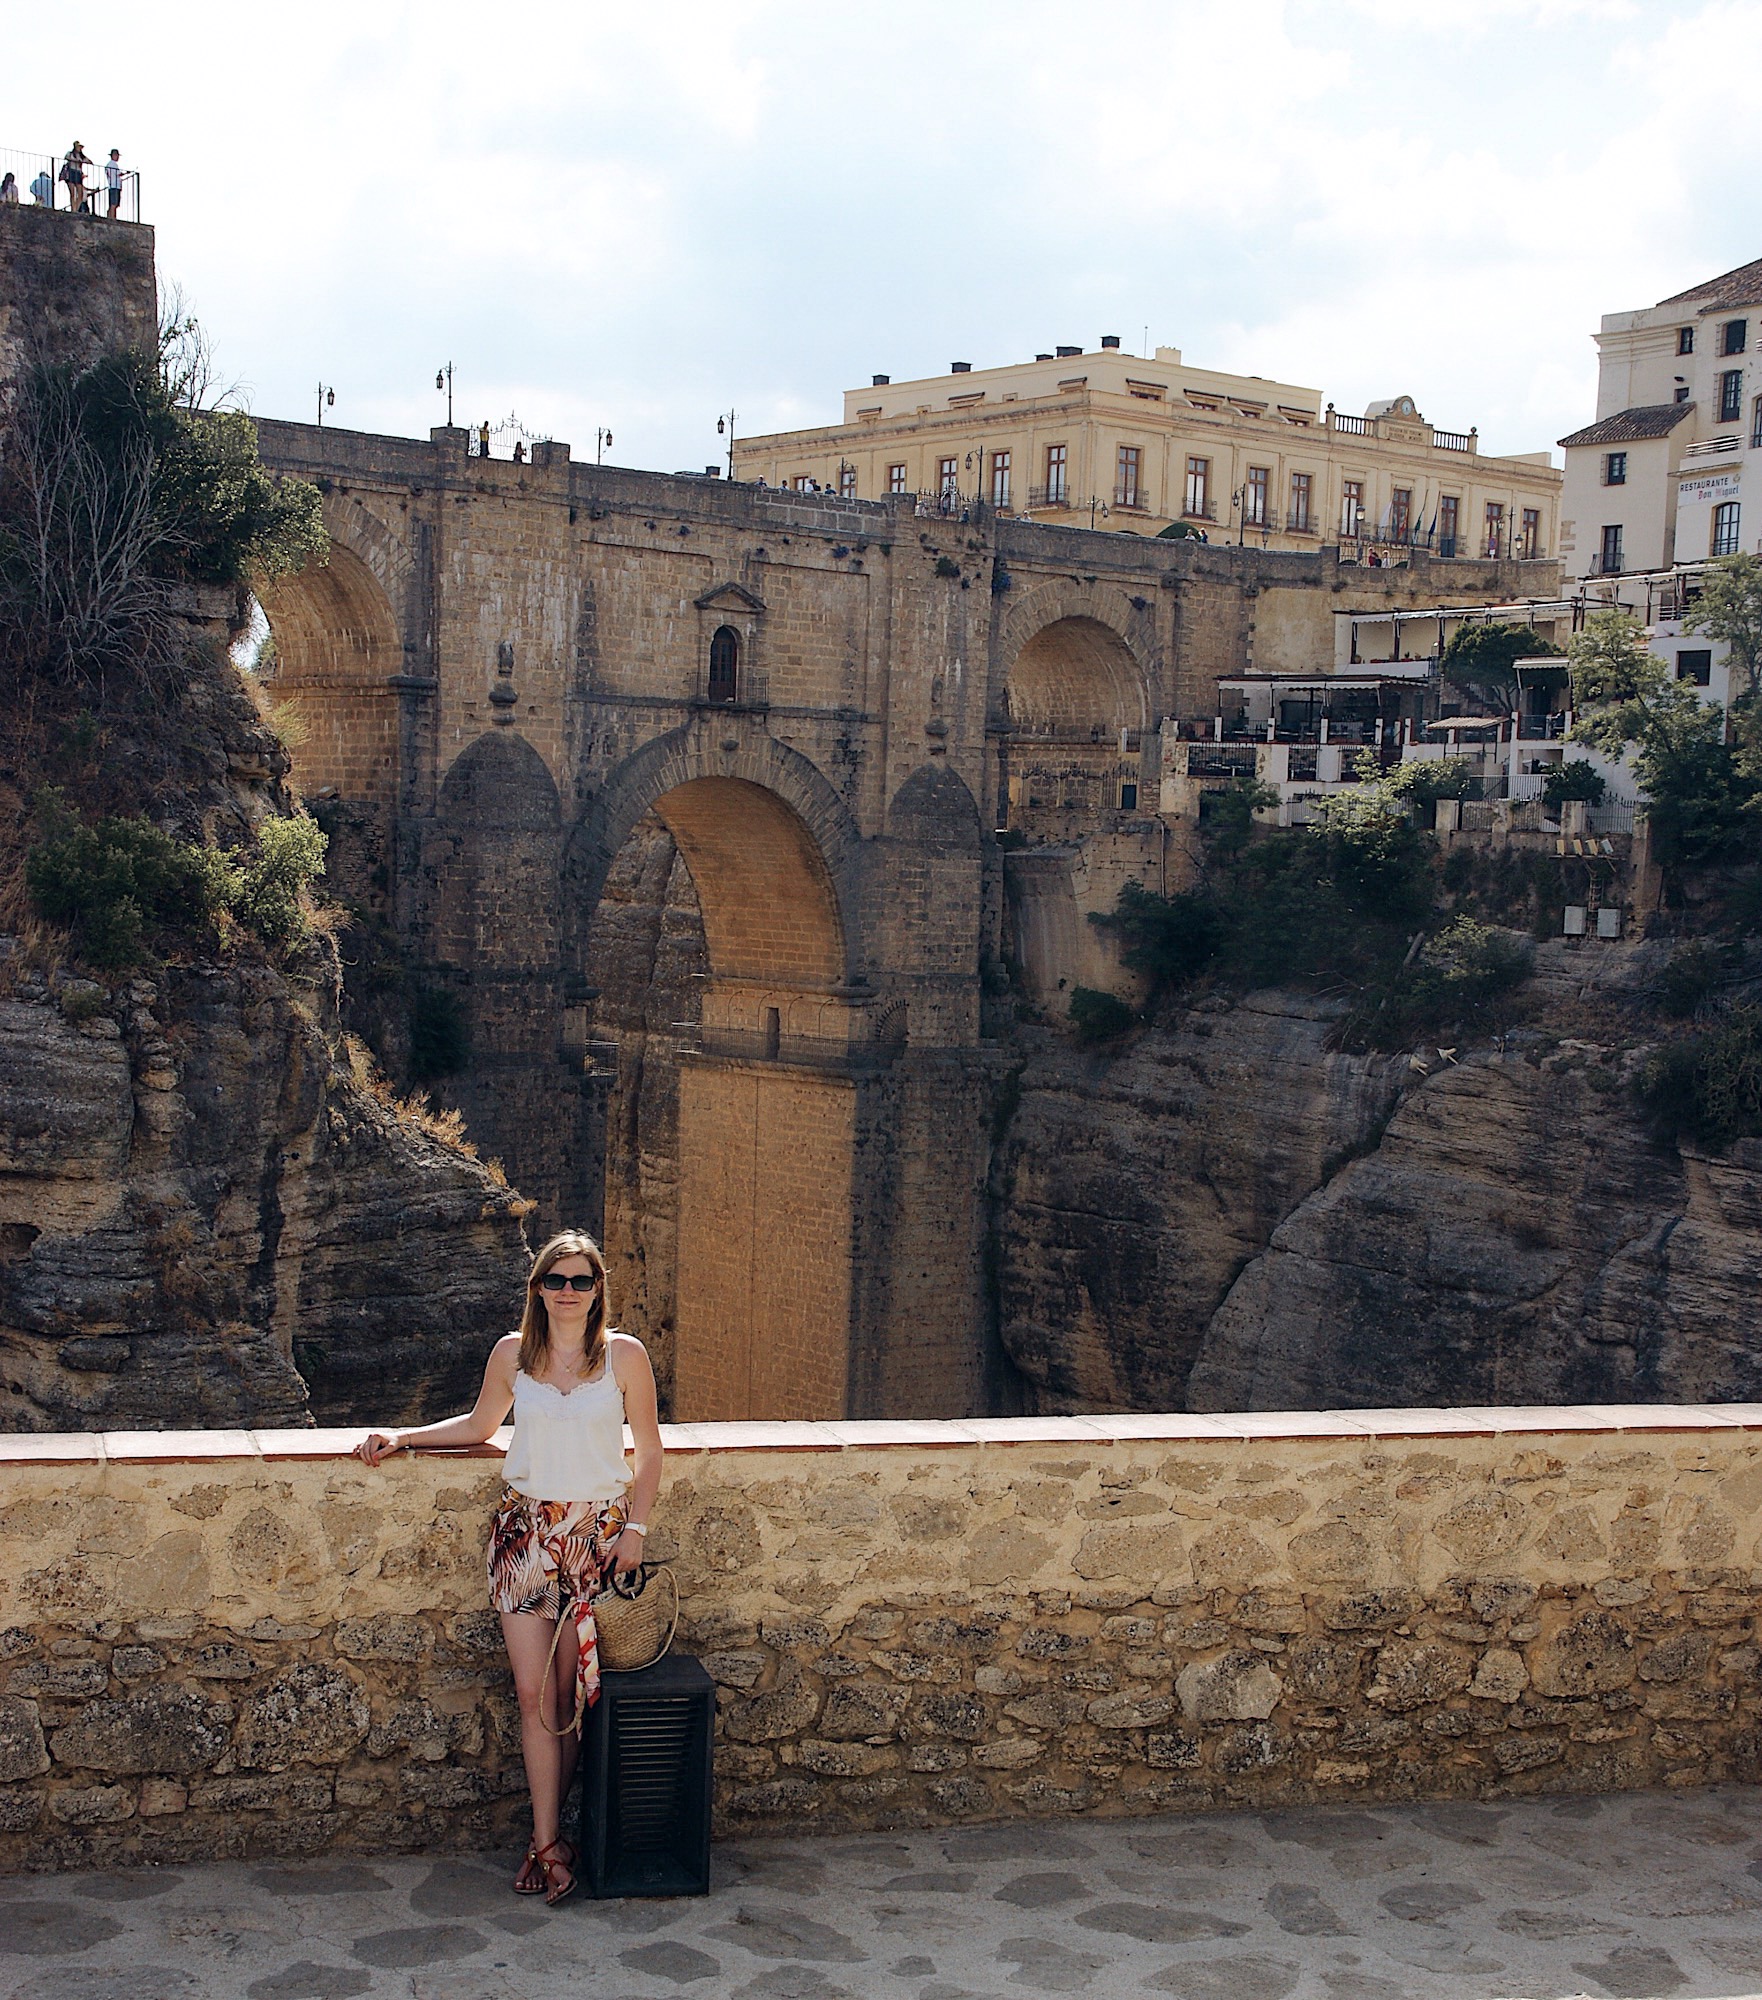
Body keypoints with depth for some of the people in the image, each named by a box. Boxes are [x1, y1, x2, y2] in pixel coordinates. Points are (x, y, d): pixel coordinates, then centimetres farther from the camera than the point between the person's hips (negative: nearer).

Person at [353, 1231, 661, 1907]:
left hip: (596, 1532, -1)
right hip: (525, 1530, 1)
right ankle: (549, 1844, 2)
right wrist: (402, 1437, 10)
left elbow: (648, 1448, 6)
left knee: (570, 1692, 1)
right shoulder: (512, 1353, 5)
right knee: (534, 1693, -4)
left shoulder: (624, 1355, -1)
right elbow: (478, 1426, 20)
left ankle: (547, 1837, 13)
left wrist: (634, 1528, -1)